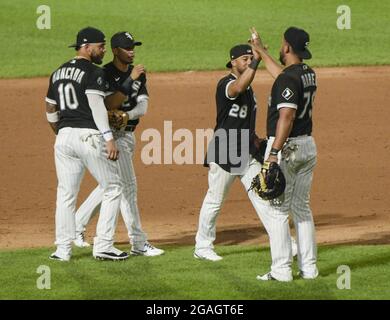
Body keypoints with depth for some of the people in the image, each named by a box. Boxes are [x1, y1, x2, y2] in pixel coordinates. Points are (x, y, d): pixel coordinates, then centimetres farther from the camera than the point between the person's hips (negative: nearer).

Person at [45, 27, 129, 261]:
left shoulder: (58, 73, 15)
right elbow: (96, 105, -17)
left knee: (66, 193, 11)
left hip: (64, 136, 7)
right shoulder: (93, 73, -7)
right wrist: (109, 138, -21)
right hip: (89, 135, -7)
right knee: (113, 187, 3)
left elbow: (50, 110, 21)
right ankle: (103, 246, -2)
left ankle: (63, 249, 9)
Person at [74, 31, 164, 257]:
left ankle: (76, 227, 29)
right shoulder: (106, 74, -13)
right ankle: (138, 243, -11)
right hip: (112, 135, -8)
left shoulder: (138, 74, 8)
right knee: (127, 185, -11)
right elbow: (110, 104, -25)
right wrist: (130, 80, -27)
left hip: (129, 134, 8)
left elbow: (143, 106, -2)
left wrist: (126, 115, -21)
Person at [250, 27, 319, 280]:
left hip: (286, 147, -9)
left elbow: (286, 117, -27)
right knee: (302, 208, 14)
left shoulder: (288, 79, -18)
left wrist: (274, 153, -30)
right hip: (308, 145, 9)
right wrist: (260, 50, 42)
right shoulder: (308, 74, 10)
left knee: (279, 210, -3)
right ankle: (309, 267, 13)